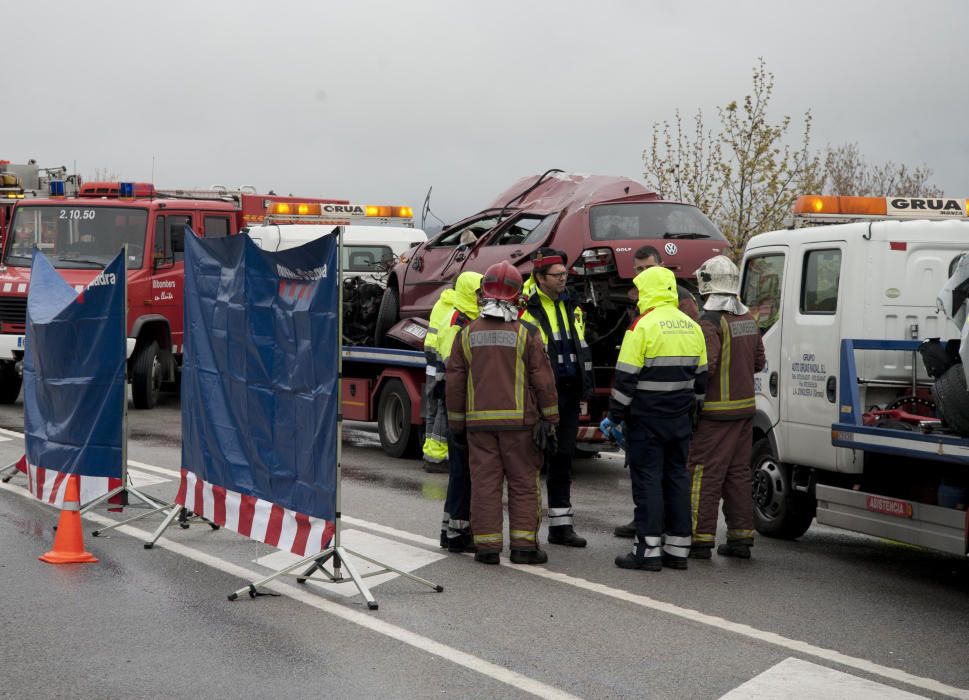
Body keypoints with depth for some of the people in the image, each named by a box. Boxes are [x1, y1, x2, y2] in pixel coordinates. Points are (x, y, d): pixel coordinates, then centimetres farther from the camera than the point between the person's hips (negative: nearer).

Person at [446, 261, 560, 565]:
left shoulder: (467, 334, 3)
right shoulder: (526, 334, -4)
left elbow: (454, 383, 6)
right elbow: (543, 380, -4)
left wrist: (456, 423, 14)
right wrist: (551, 420, 4)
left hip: (479, 422, 2)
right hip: (518, 421, -2)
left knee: (484, 483, 5)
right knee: (523, 483, 5)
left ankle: (486, 546, 5)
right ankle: (524, 545, 4)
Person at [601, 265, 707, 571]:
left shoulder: (643, 326, -12)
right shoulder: (692, 327, 10)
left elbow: (626, 377, -14)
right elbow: (700, 377, 16)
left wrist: (614, 415, -6)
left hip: (647, 418, -6)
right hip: (680, 419, 7)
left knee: (647, 480, -3)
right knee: (677, 477, 10)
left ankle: (648, 549, -3)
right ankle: (678, 548, 13)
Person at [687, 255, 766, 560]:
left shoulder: (711, 321, -15)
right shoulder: (748, 318, 12)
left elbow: (704, 367, -23)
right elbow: (758, 362, 18)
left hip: (716, 412, -8)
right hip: (745, 407, 8)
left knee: (704, 474, -4)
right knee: (738, 472, 12)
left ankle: (701, 538, -4)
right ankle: (741, 537, 14)